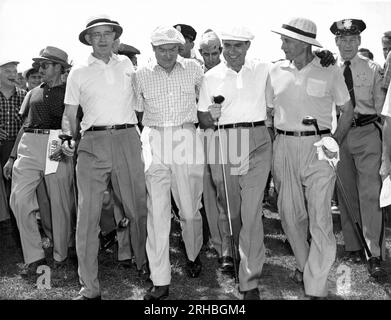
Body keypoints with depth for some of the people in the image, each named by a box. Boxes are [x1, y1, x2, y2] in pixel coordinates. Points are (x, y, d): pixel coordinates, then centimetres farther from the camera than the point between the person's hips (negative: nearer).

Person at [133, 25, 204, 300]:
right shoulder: (141, 75, 8)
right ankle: (160, 281, 1)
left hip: (187, 141, 0)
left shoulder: (193, 68, 8)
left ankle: (193, 255, 34)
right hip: (155, 142, 0)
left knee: (190, 209, 5)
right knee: (158, 211, -5)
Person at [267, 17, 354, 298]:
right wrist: (270, 147, 4)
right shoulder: (276, 71, 6)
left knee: (320, 219, -6)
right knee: (290, 214, 11)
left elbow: (347, 110, 9)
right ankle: (303, 263, 35)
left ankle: (316, 288, 3)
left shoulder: (329, 72, 0)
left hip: (318, 146, -3)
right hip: (284, 146, 3)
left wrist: (334, 143, -2)